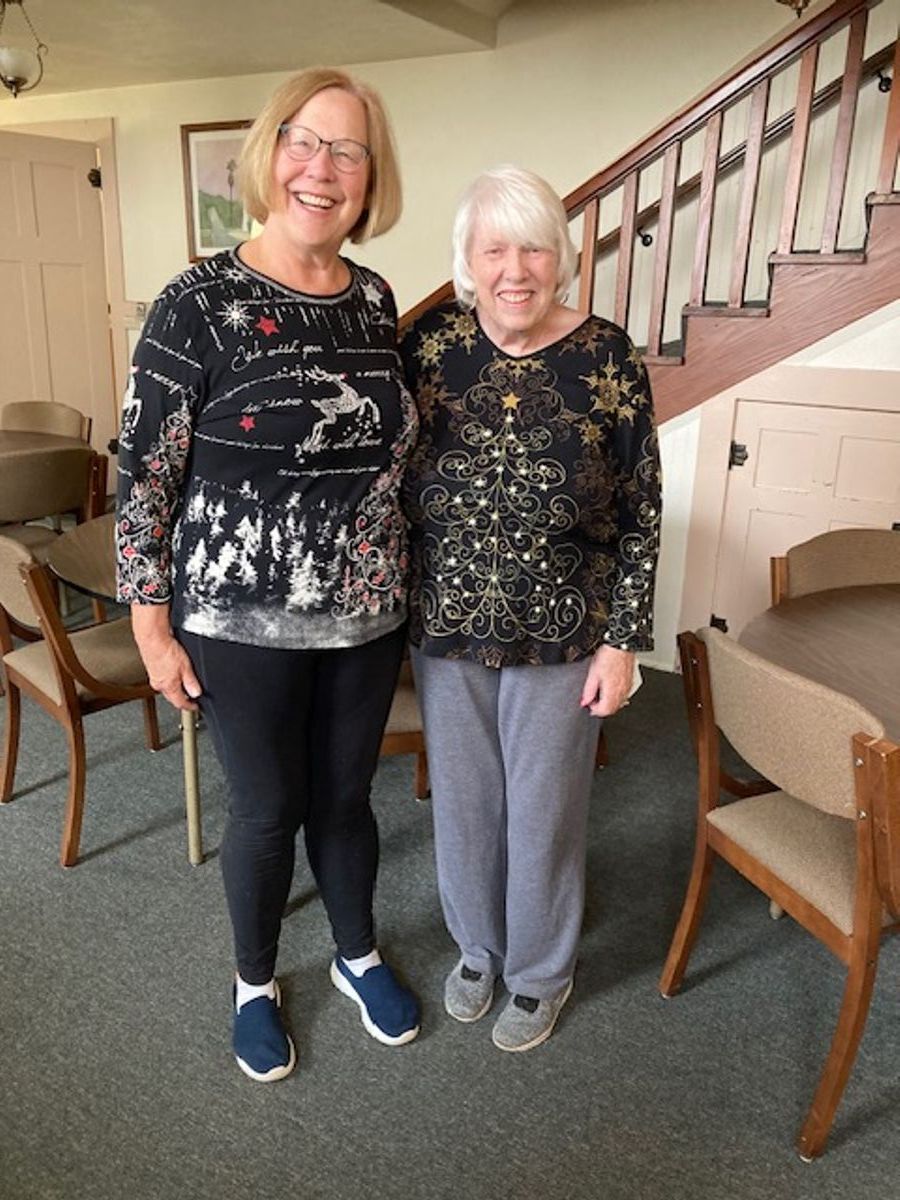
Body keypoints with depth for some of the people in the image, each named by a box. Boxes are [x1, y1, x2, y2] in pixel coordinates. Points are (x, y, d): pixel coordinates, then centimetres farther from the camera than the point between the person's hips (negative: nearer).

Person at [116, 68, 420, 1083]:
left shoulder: (375, 301, 3)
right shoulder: (198, 304, -12)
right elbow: (142, 476, -9)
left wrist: (398, 578, 14)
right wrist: (153, 627, -10)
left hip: (366, 613, 4)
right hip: (243, 619, -4)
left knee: (344, 794, 19)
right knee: (267, 808, 12)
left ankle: (357, 954, 45)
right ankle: (254, 981, 40)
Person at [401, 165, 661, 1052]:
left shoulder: (608, 363, -10)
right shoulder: (429, 346, -5)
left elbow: (639, 517, -6)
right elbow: (393, 484, 2)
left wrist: (621, 641, -7)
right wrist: (395, 610, 3)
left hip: (561, 640, -2)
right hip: (447, 629, 2)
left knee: (545, 811, 13)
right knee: (462, 801, 18)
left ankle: (540, 973, 40)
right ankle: (477, 945, 46)